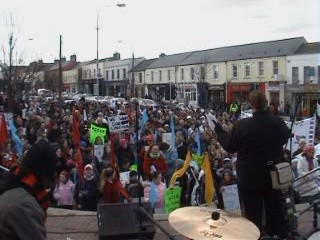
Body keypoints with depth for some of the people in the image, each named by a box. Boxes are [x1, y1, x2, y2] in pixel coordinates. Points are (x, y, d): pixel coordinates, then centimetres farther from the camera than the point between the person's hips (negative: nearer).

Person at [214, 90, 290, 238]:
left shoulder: (241, 126, -20)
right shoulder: (278, 122, -9)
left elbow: (229, 147, -5)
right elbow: (284, 139, 12)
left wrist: (219, 130, 8)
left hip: (250, 178, -4)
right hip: (274, 175, 4)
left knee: (253, 215, 8)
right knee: (275, 211, 19)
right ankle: (280, 235, 33)